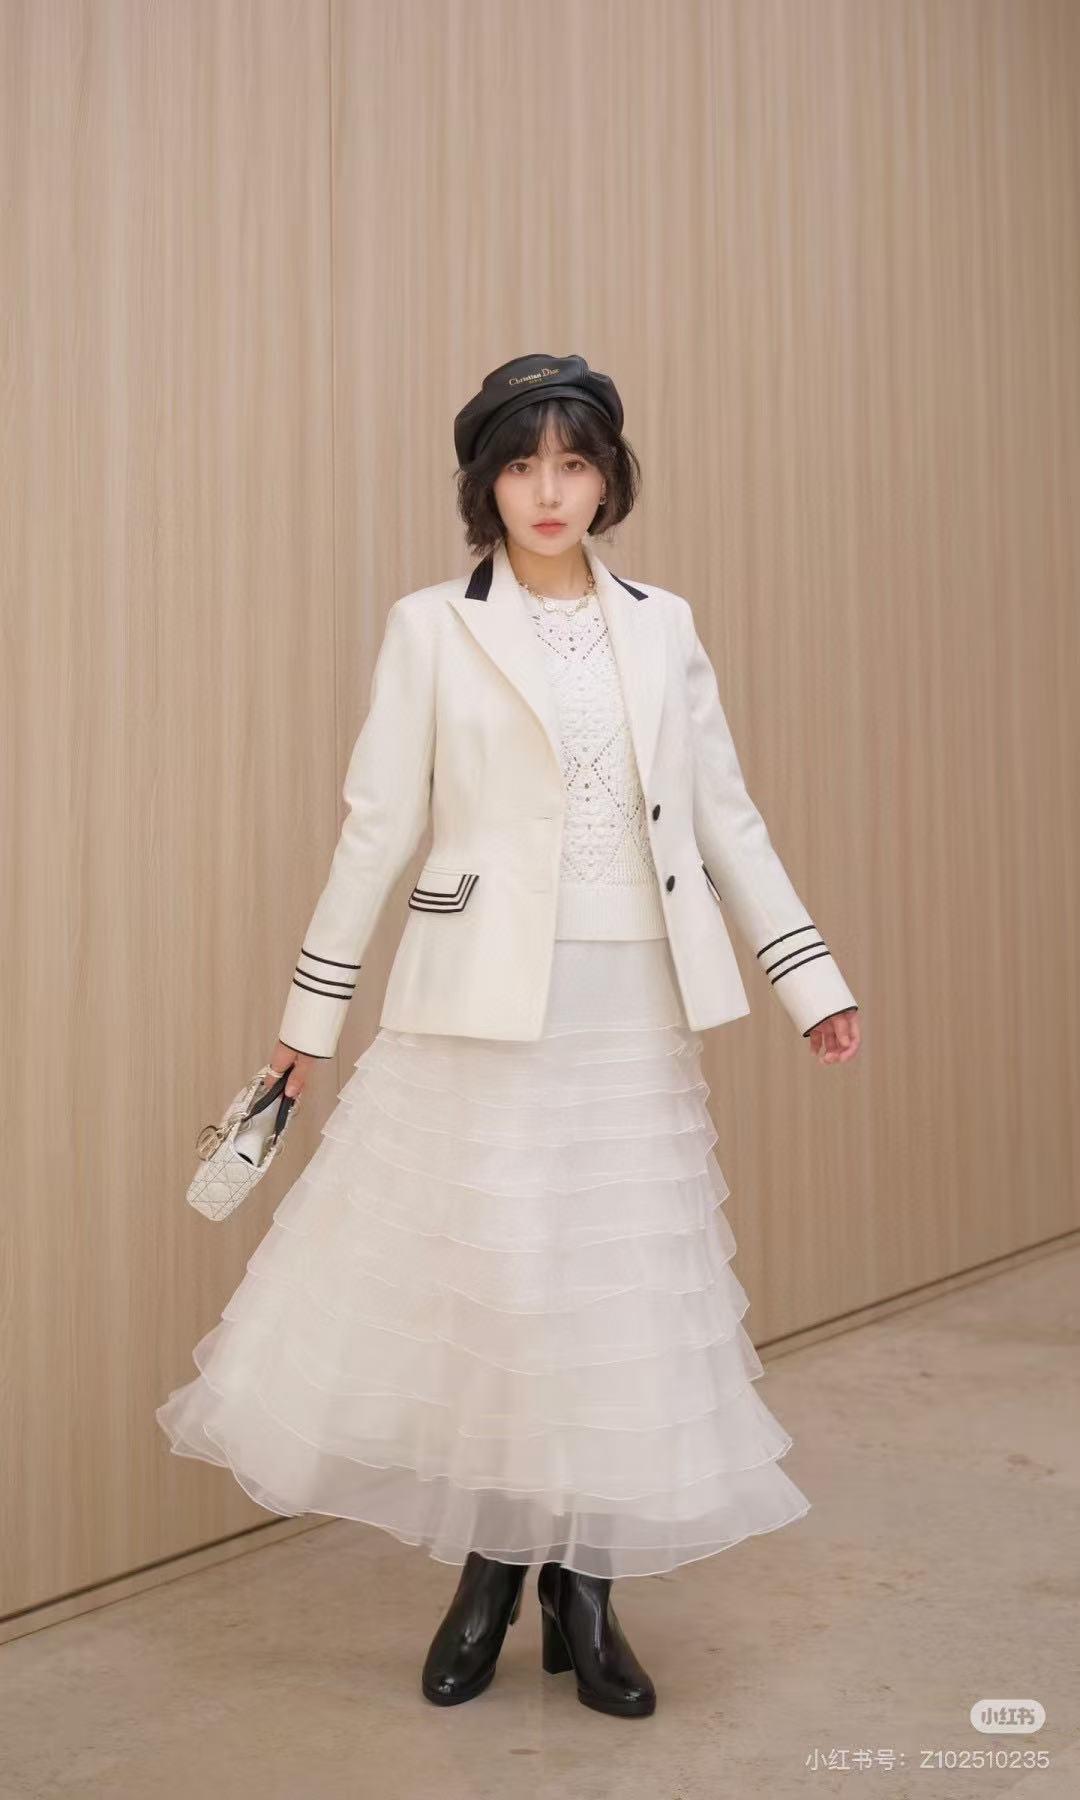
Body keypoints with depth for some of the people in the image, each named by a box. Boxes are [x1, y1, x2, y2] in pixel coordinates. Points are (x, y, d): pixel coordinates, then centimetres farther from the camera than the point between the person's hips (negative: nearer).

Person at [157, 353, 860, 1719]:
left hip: (632, 1009, 3)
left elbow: (727, 820, 8)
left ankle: (582, 1586, 24)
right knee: (477, 1280, 2)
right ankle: (488, 1570, 24)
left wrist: (810, 976, 3)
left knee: (624, 1290, 7)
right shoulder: (432, 629, -1)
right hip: (484, 1006, -3)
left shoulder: (663, 627, 8)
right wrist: (313, 1010, 1)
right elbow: (377, 826, 0)